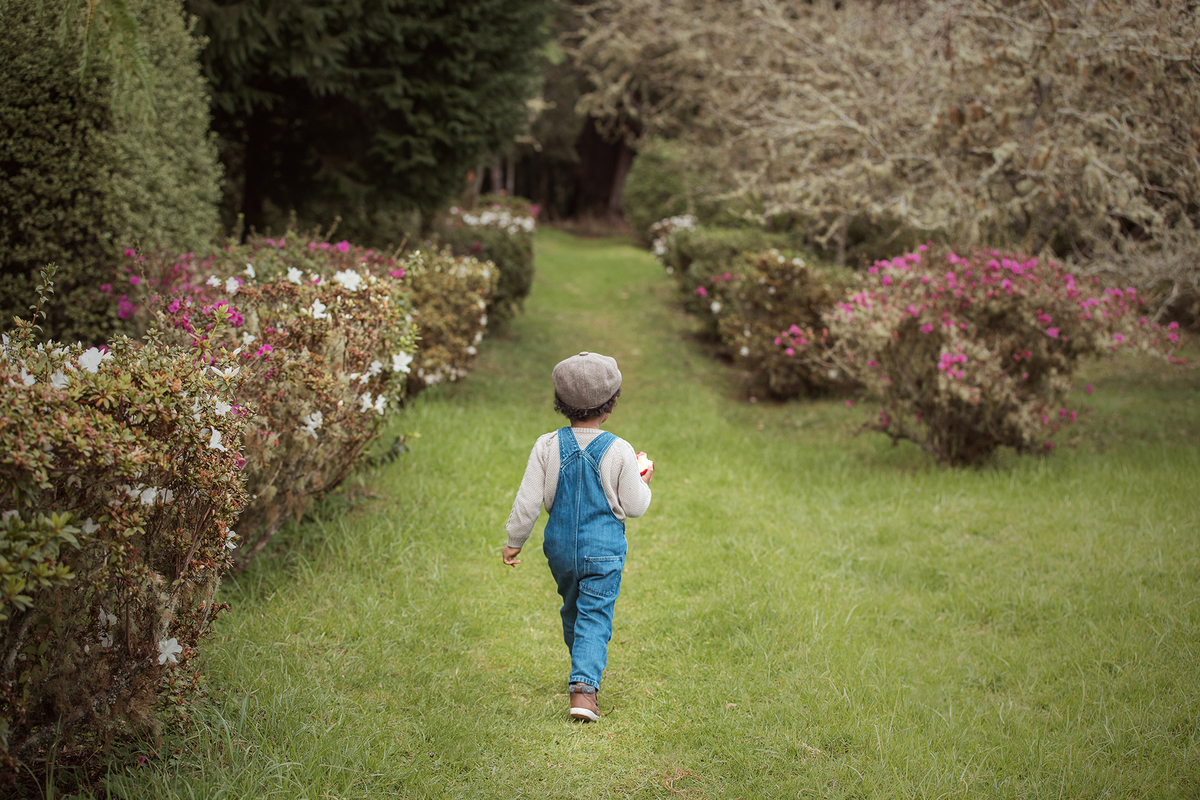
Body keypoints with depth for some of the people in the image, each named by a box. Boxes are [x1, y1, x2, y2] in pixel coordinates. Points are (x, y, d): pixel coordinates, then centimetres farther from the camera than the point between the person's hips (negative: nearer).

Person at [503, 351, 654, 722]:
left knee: (572, 611, 23)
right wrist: (644, 483, 14)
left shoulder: (548, 446, -9)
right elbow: (634, 507, -7)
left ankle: (584, 673, 40)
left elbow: (528, 500, -6)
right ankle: (584, 686, -15)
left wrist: (514, 541, 6)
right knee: (595, 617, 0)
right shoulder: (619, 451, -14)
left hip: (560, 548, 3)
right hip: (604, 551, -3)